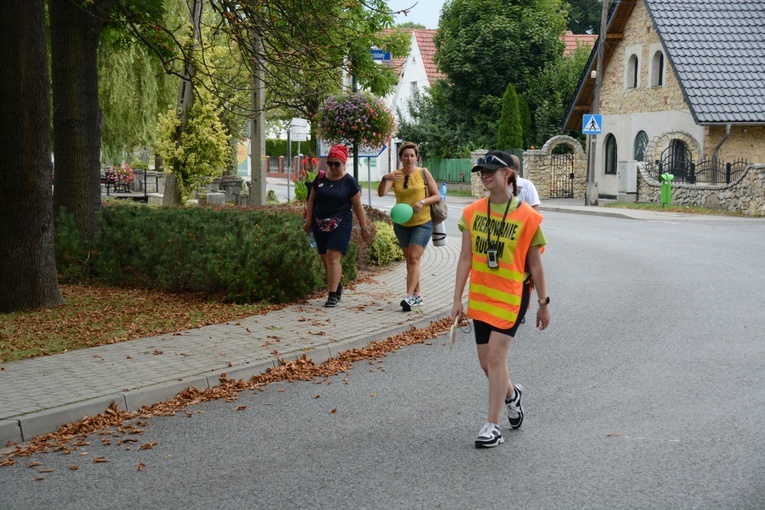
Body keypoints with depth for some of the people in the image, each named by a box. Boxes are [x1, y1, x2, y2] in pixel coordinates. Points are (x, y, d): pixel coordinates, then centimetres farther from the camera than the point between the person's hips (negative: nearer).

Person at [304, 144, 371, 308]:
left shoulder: (349, 182, -2)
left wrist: (364, 228, -1)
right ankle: (338, 286, 29)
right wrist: (309, 221, 6)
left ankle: (333, 295, -15)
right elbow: (311, 200, 14)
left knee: (333, 257, -15)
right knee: (325, 258, 8)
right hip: (320, 225, 5)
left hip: (341, 224, -4)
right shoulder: (320, 179, 8)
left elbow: (357, 206, -1)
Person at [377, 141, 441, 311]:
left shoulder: (424, 173, -5)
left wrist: (422, 202, -20)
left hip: (422, 223, -4)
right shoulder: (395, 175, 0)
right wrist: (385, 179, -33)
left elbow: (437, 196, -2)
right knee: (409, 259, 11)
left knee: (414, 258, -14)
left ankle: (410, 296, -20)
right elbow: (381, 193, -14)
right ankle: (417, 295, 22)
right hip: (402, 224, 4)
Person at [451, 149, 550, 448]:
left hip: (511, 296, -5)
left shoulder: (526, 217, -10)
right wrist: (457, 299, 3)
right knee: (487, 362, 11)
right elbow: (465, 258, 4)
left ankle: (493, 426, -1)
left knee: (495, 356, -11)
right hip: (480, 296, 5)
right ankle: (511, 394, 42)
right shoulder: (472, 213, 1)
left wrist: (543, 303, 2)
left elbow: (535, 265, -3)